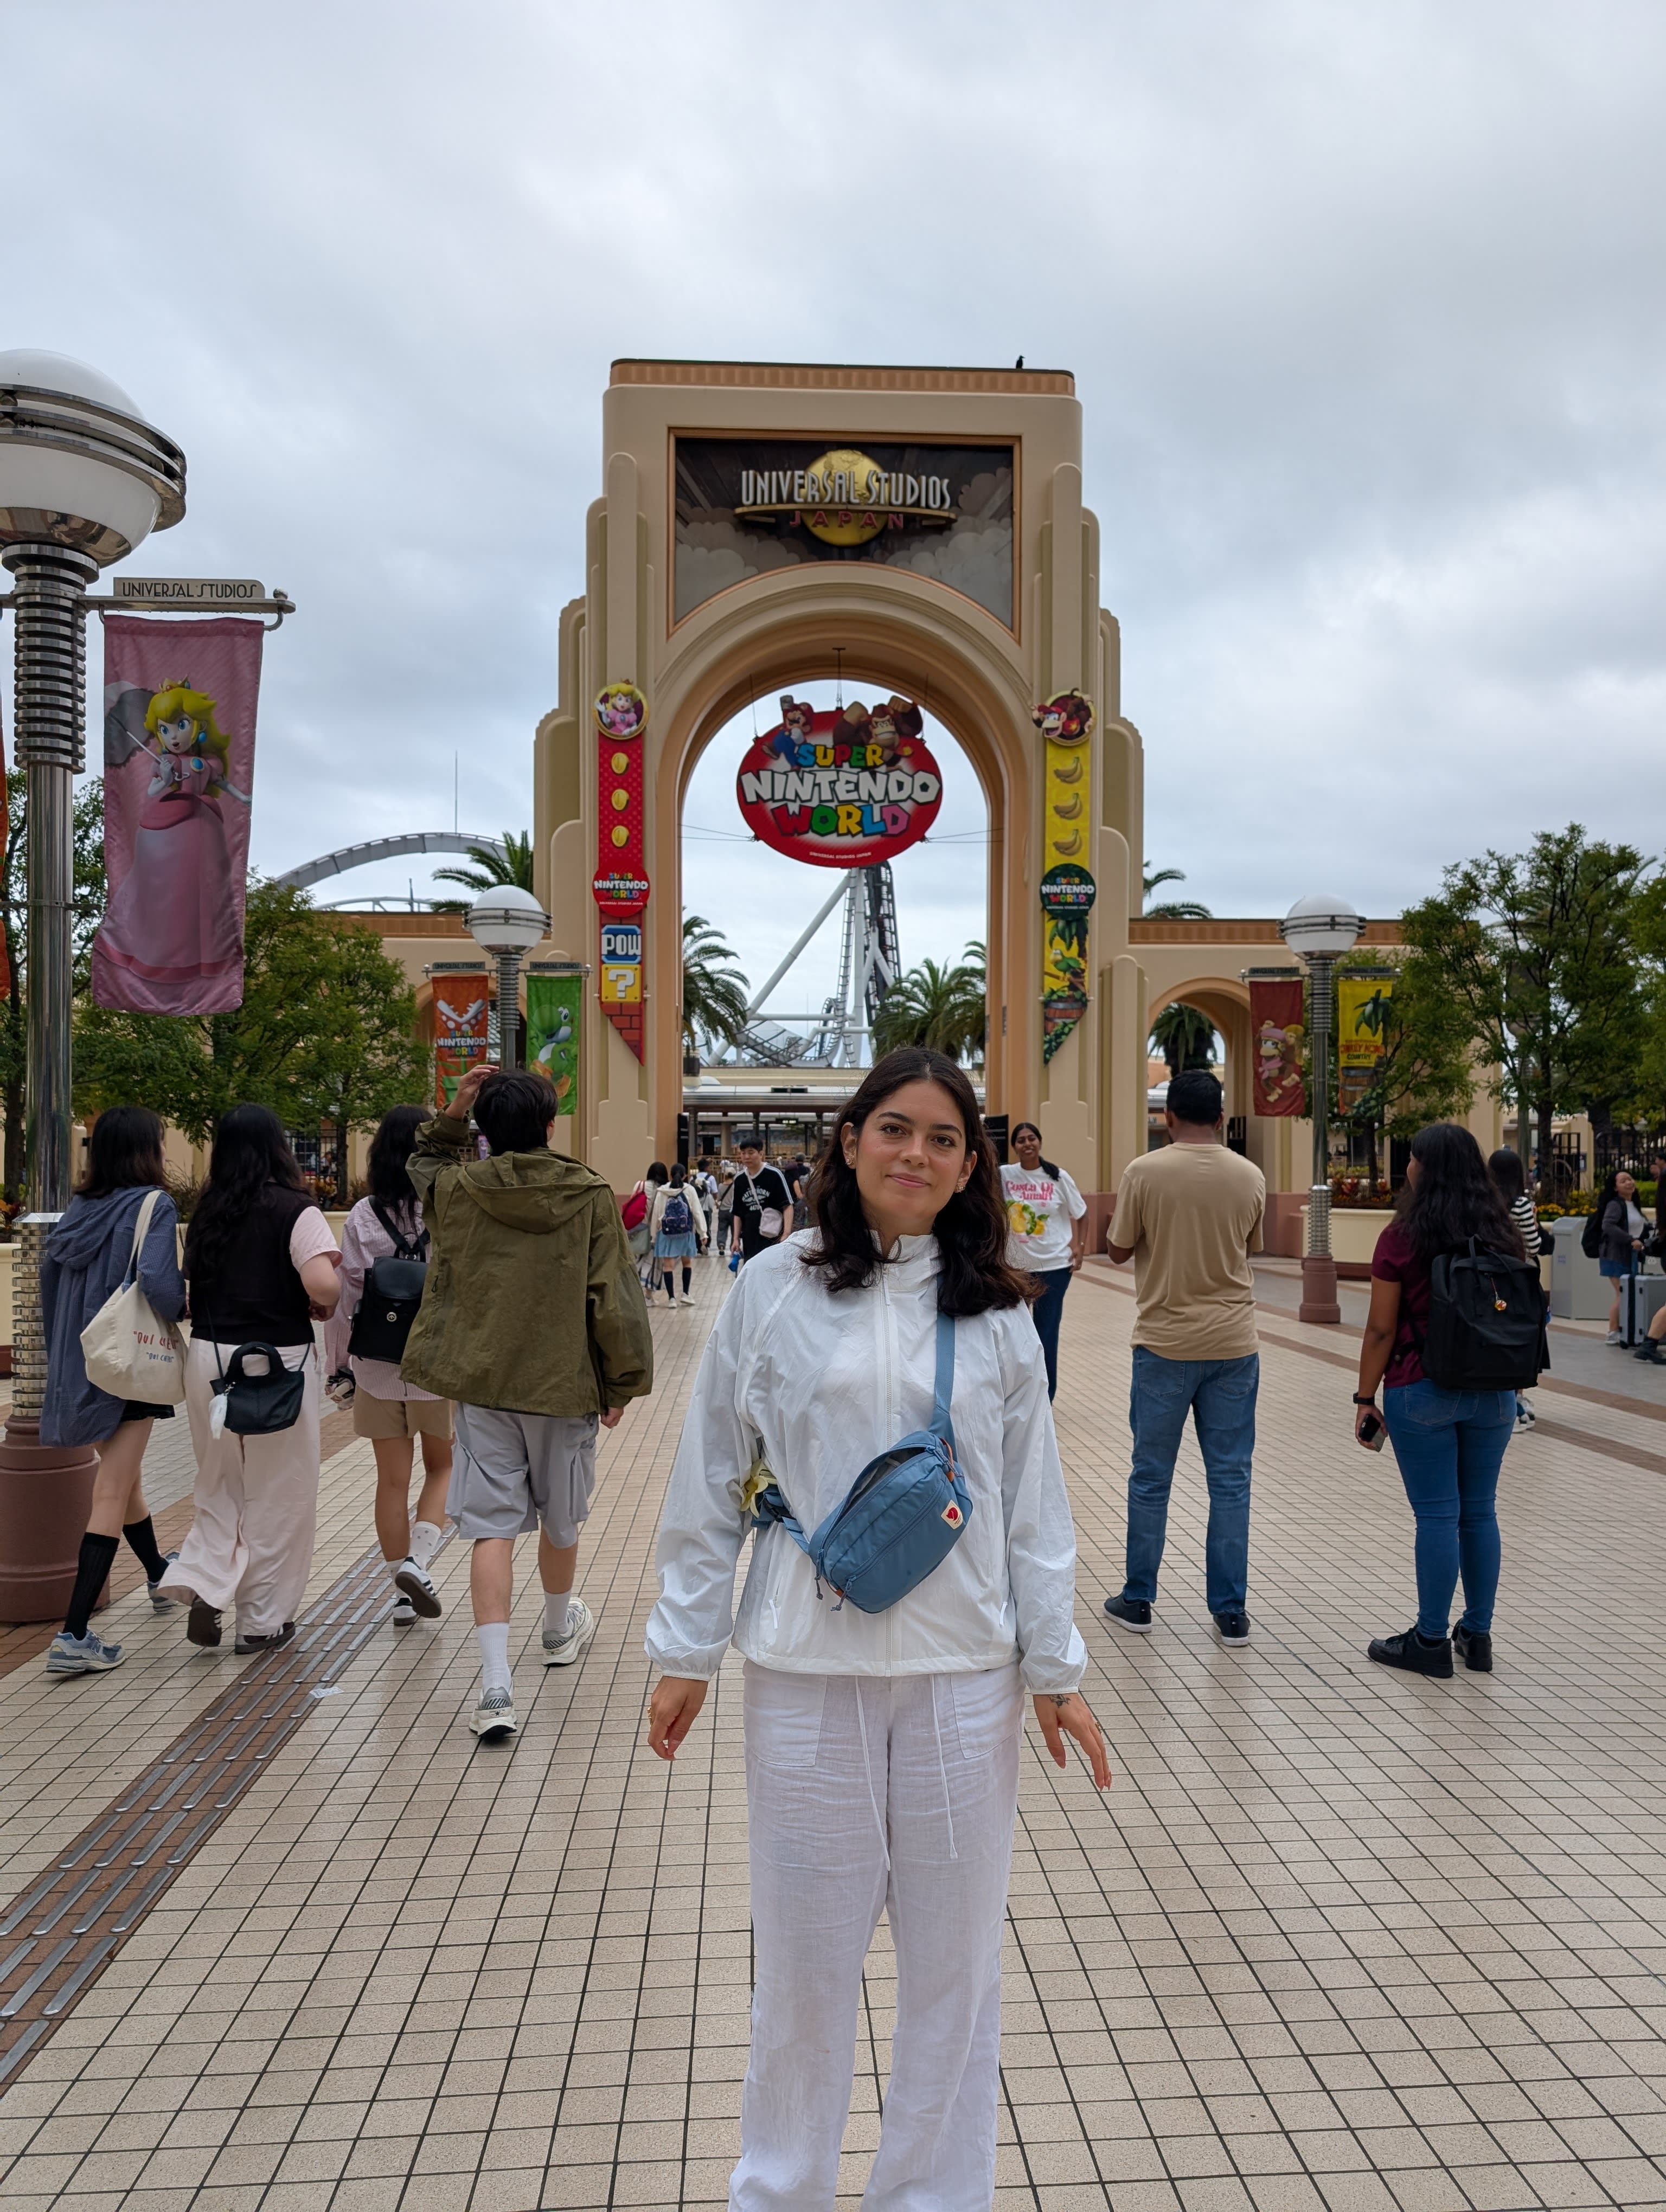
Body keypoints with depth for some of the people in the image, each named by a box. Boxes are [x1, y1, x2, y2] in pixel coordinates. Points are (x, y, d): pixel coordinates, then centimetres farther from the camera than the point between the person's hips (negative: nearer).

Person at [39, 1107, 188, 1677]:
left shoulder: (79, 1209, 4)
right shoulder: (153, 1205, -14)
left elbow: (49, 1270, 8)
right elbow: (159, 1285, -28)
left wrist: (63, 1351, 19)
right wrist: (184, 1307, -7)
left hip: (81, 1366, 7)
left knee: (125, 1477, 24)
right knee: (112, 1497, -3)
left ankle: (159, 1576, 46)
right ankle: (74, 1636, -5)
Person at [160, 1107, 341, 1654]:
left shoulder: (207, 1213, 6)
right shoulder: (294, 1211, -11)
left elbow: (195, 1282, 7)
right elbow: (323, 1285, -23)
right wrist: (324, 1305, -2)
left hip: (209, 1358, 5)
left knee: (220, 1485, 21)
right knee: (277, 1494, 9)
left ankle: (203, 1582, 1)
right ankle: (263, 1621, 18)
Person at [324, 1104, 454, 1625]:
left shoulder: (364, 1217, -4)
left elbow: (346, 1295, -1)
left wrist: (340, 1363, 9)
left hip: (378, 1369, 2)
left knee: (393, 1479, 13)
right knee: (444, 1467, 18)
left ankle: (404, 1594, 20)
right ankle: (418, 1559, -2)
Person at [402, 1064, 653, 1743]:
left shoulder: (457, 1191, -4)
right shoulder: (591, 1196, -9)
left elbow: (424, 1165, 23)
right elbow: (615, 1300, -8)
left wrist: (451, 1116, 8)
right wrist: (622, 1382, 2)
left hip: (481, 1384, 0)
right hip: (564, 1383, 0)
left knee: (492, 1527, 1)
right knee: (560, 1520, 20)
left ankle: (496, 1683, -8)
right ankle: (560, 1629, 43)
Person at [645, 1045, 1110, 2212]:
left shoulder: (998, 1312, 2)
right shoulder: (774, 1290, -2)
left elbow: (1036, 1500, 5)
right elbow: (711, 1483, 2)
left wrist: (1056, 1667, 5)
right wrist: (687, 1652, 3)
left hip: (963, 1676, 1)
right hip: (805, 1674, -1)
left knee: (955, 1959, 12)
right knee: (804, 1957, 12)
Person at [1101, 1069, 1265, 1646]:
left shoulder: (1145, 1172, -10)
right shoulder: (1250, 1177, -1)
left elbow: (1118, 1251, 0)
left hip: (1165, 1343, -2)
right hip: (1234, 1343, 2)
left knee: (1151, 1479, 9)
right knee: (1230, 1479, 8)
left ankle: (1138, 1601, 19)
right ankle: (1230, 1610, 14)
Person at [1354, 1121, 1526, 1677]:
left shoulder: (1403, 1238, -9)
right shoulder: (1501, 1235, 6)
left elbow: (1381, 1329, -9)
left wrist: (1365, 1397, -2)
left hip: (1422, 1392, -5)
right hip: (1494, 1394, 5)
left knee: (1437, 1515, 0)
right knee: (1480, 1512, 12)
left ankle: (1431, 1641, 8)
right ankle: (1478, 1636, 20)